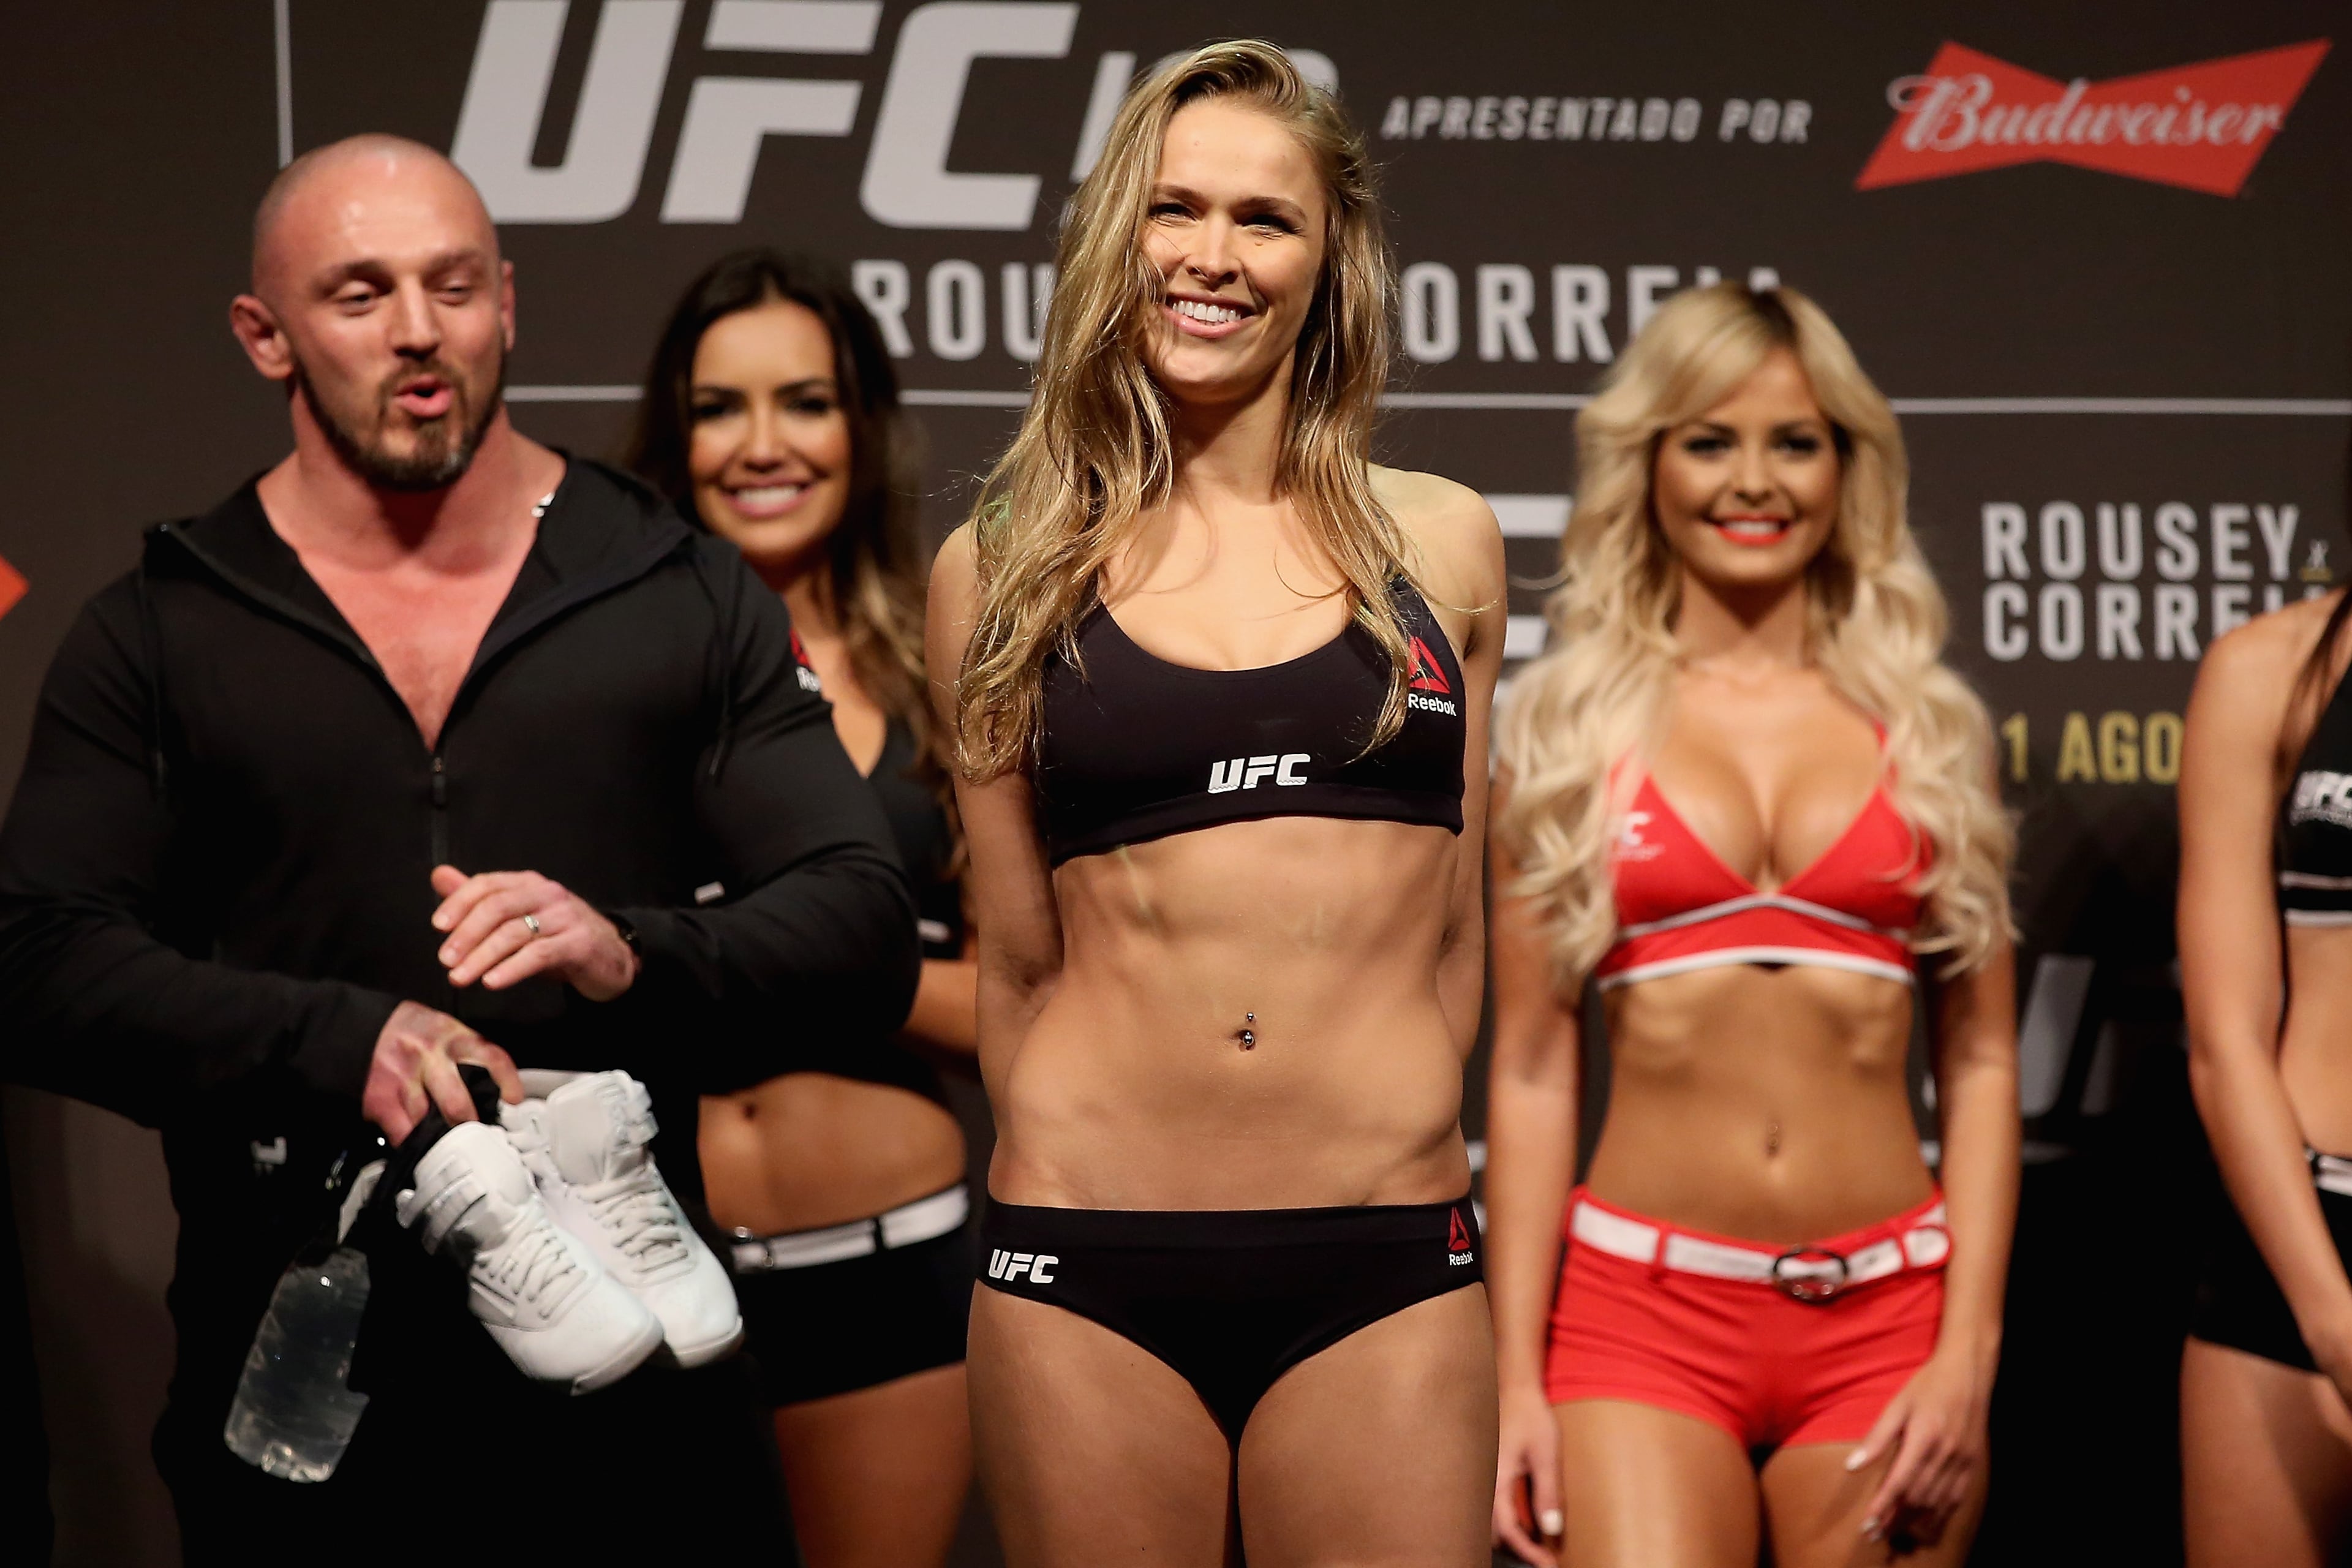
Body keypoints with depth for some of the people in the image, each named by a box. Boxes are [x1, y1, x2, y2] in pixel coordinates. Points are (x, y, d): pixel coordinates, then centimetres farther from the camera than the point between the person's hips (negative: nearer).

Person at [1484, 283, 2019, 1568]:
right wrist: (1517, 1376, -2)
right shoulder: (1565, 726, 6)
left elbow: (1979, 1062, 8)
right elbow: (1531, 1073, 4)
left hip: (1885, 1315, 2)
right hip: (1643, 1306, -1)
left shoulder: (1928, 725, 9)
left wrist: (1968, 1354, -2)